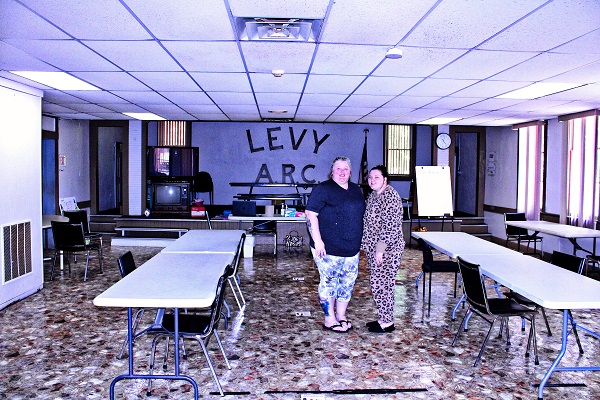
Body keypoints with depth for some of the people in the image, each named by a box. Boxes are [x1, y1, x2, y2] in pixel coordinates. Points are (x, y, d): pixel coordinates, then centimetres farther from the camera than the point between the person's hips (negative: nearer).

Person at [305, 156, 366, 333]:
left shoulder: (356, 190, 13)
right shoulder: (323, 189, -8)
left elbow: (361, 215, 22)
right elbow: (311, 215, -14)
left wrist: (362, 241, 19)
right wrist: (317, 241, -20)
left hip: (352, 248, 7)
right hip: (328, 248, -7)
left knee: (348, 282, 13)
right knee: (329, 282, 2)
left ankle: (341, 316, 28)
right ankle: (330, 320, 15)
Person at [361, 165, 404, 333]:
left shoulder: (390, 196, -16)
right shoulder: (373, 195, 14)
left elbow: (389, 226, -22)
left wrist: (380, 249, -22)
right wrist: (369, 247, 19)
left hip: (387, 250, -10)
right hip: (374, 248, 10)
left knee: (381, 284, -4)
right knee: (378, 283, 14)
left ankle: (387, 322, 8)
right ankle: (383, 318, 25)